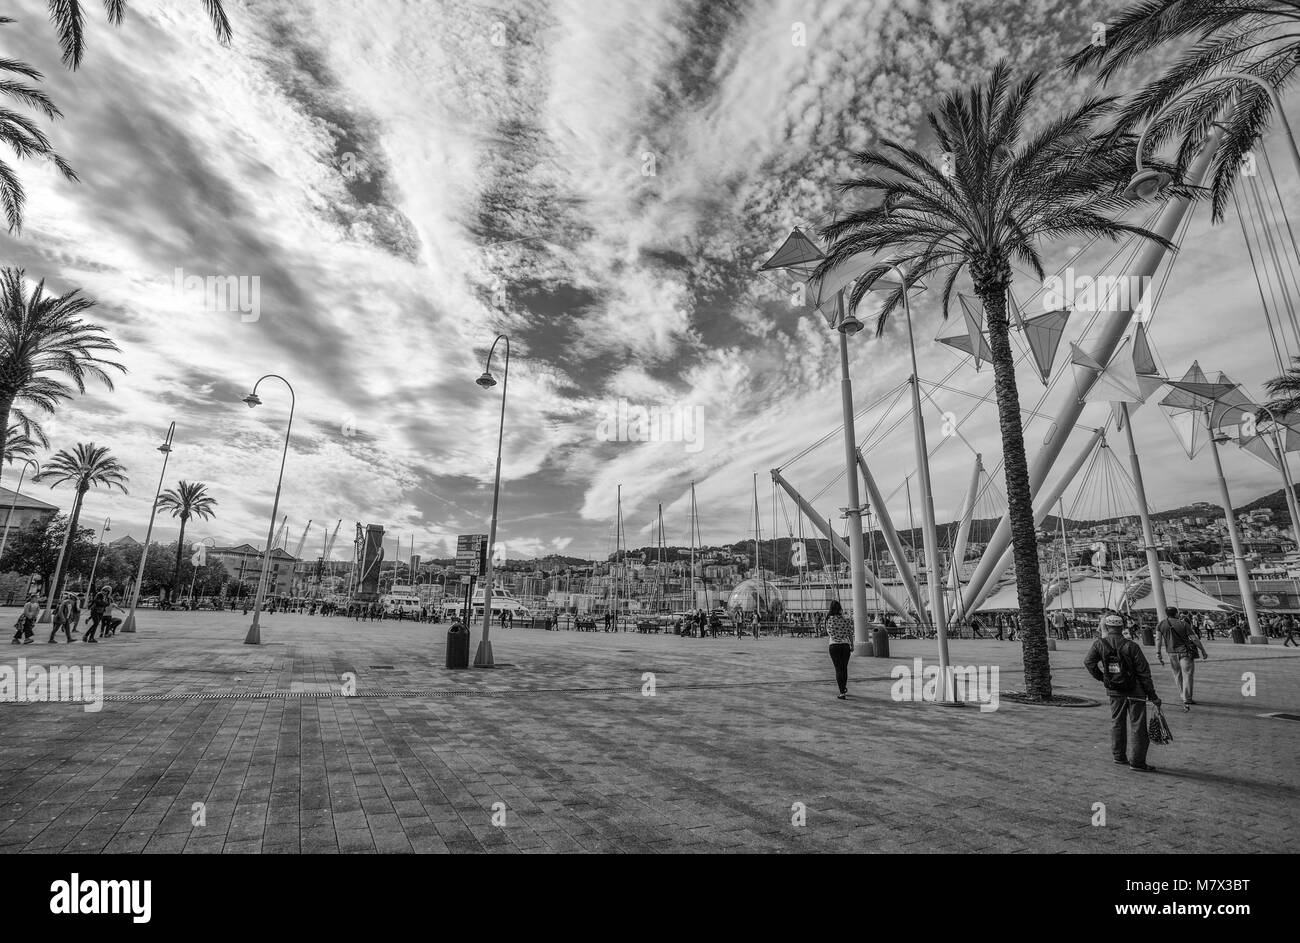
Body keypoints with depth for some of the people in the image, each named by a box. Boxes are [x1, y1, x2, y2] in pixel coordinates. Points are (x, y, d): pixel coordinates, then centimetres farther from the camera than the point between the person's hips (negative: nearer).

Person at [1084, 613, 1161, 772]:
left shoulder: (1099, 644, -8)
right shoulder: (1131, 647, -14)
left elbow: (1089, 662, -12)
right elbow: (1144, 672, -10)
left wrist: (1101, 678, 3)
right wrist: (1152, 695, -4)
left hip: (1113, 690, 3)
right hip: (1134, 690, -3)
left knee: (1117, 722, 17)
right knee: (1137, 726, 5)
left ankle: (1118, 755, 25)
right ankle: (1136, 761, 7)